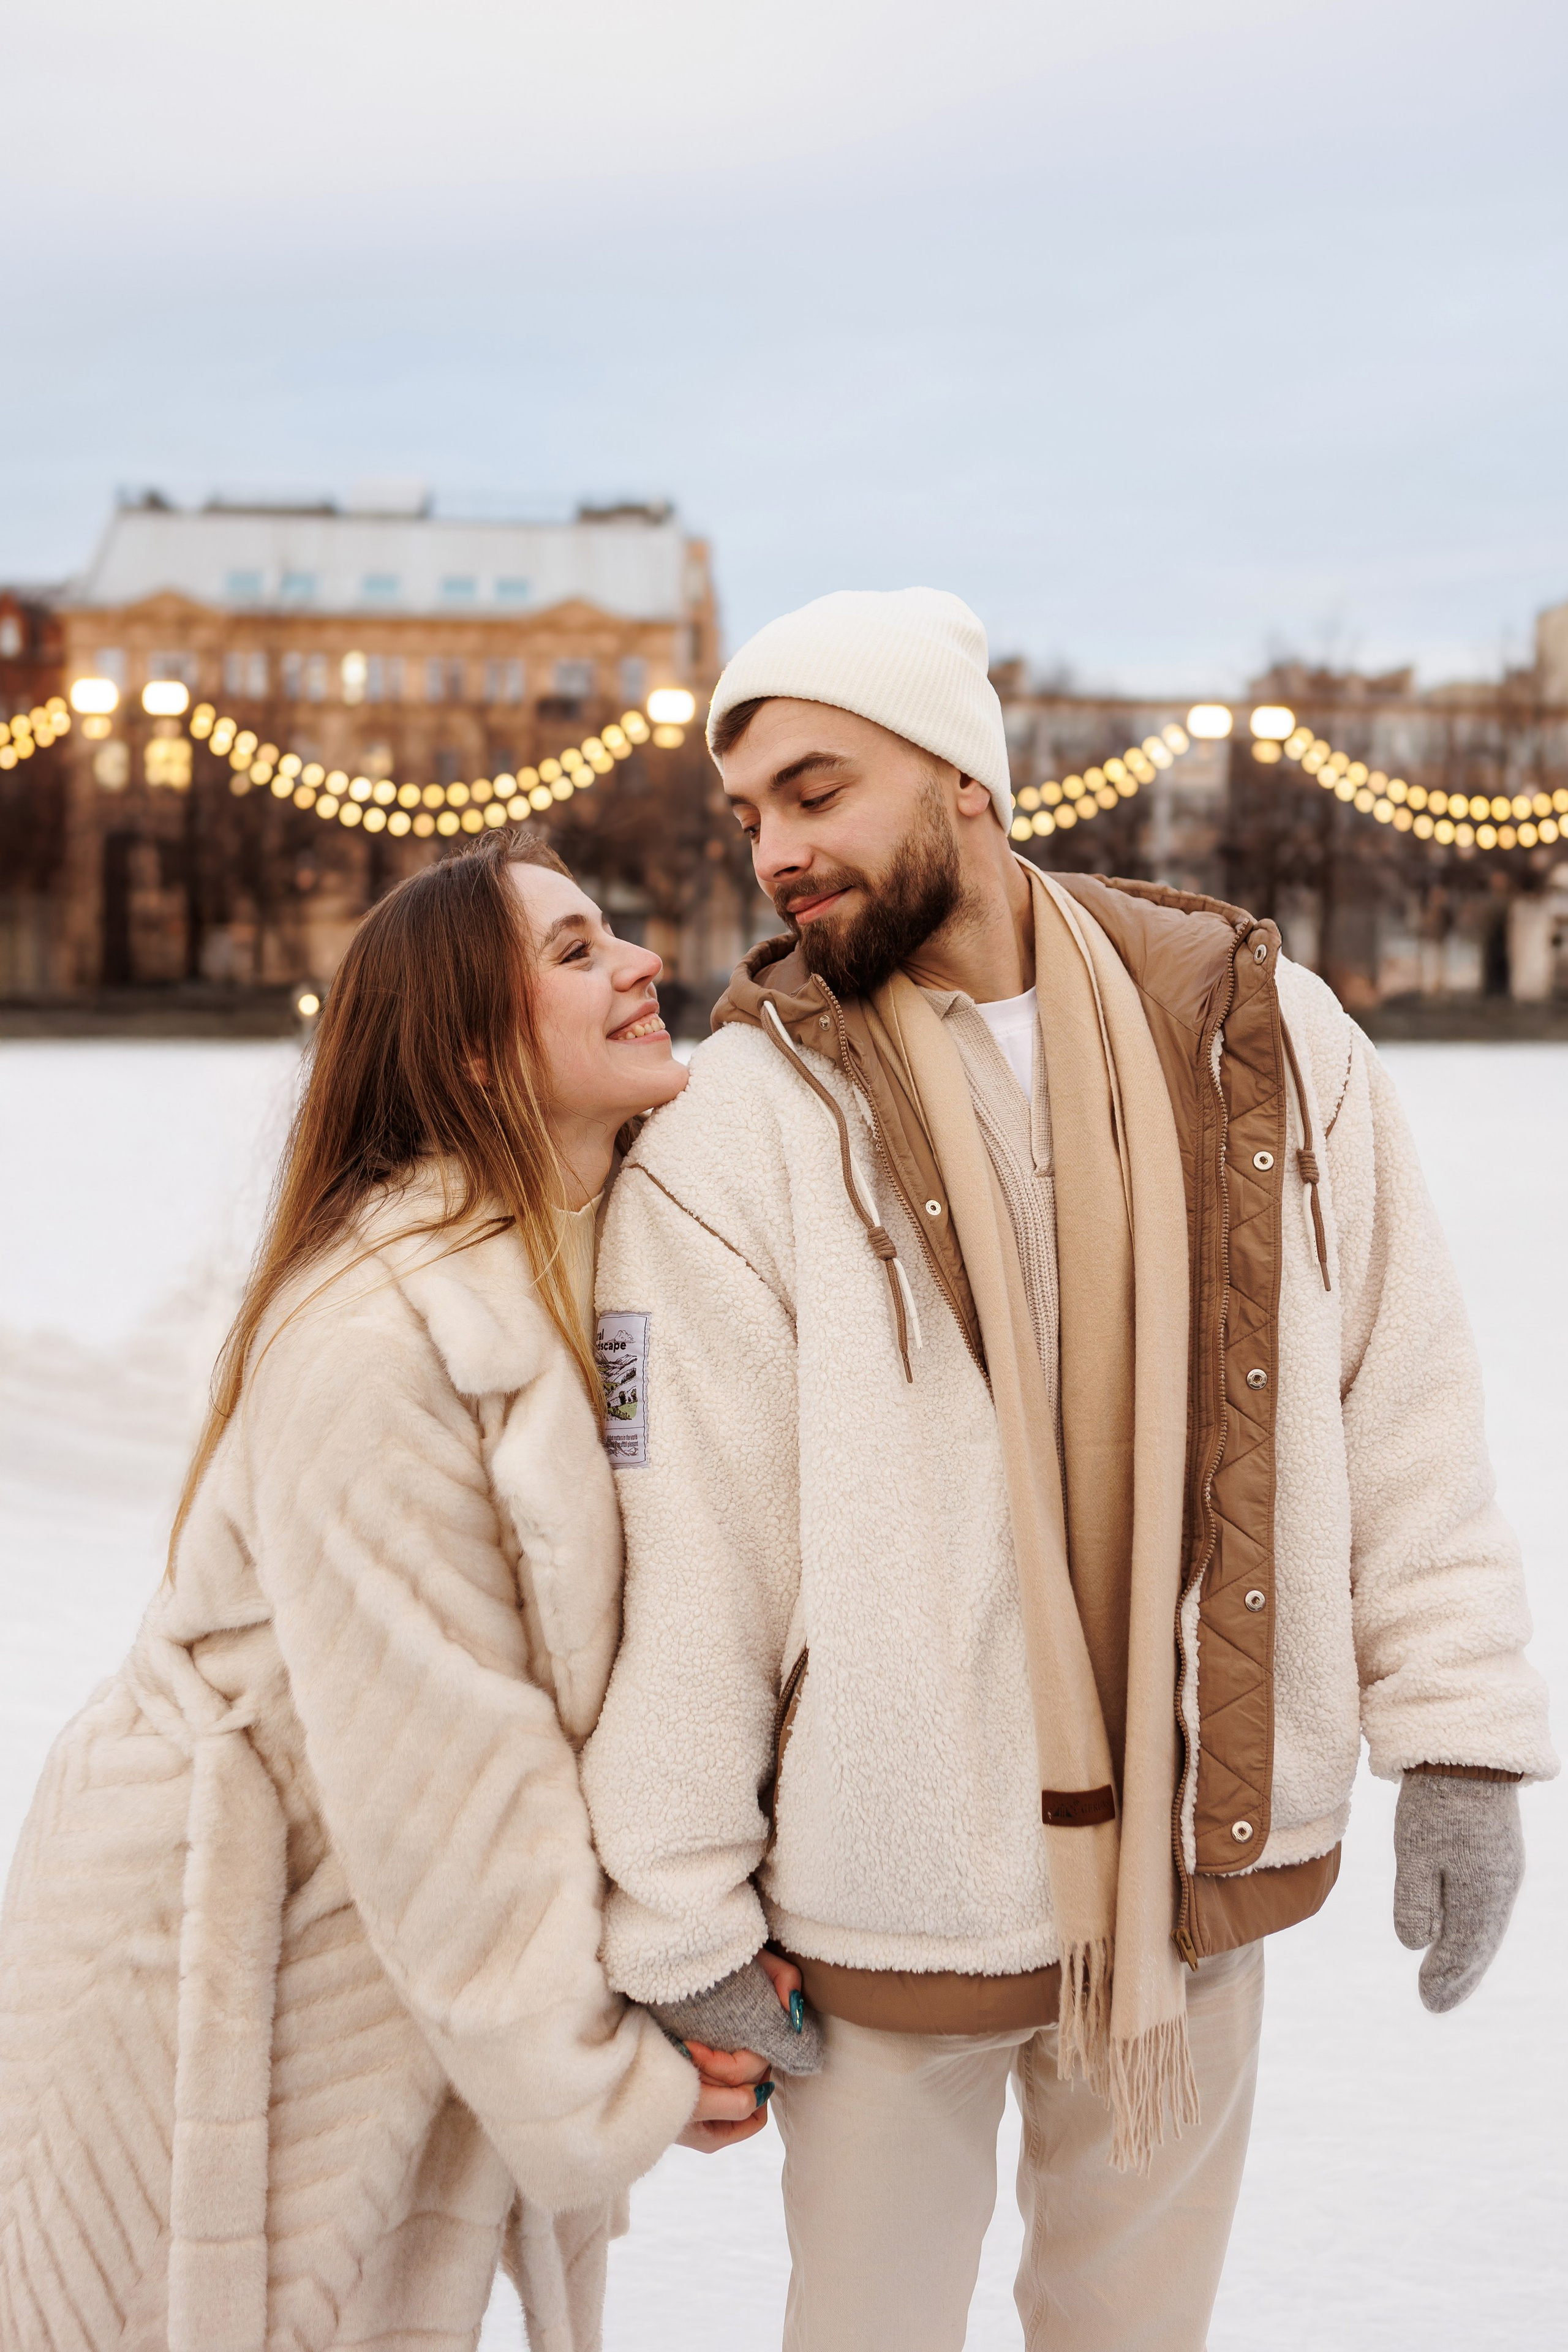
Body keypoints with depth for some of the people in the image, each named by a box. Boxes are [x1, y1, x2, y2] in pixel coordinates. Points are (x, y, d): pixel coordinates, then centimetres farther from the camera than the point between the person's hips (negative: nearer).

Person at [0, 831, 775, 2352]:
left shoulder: (611, 1268, 0)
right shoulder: (377, 1339, -26)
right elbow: (442, 1769, -23)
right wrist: (603, 2086, -16)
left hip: (416, 1968, 7)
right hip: (220, 1982, -7)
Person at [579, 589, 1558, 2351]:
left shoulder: (1262, 1034, -2)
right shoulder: (736, 1126, -12)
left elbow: (1404, 1415, 3)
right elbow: (683, 1549, -12)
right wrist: (681, 1922, -10)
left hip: (1199, 1866, 3)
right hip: (886, 1893, -2)